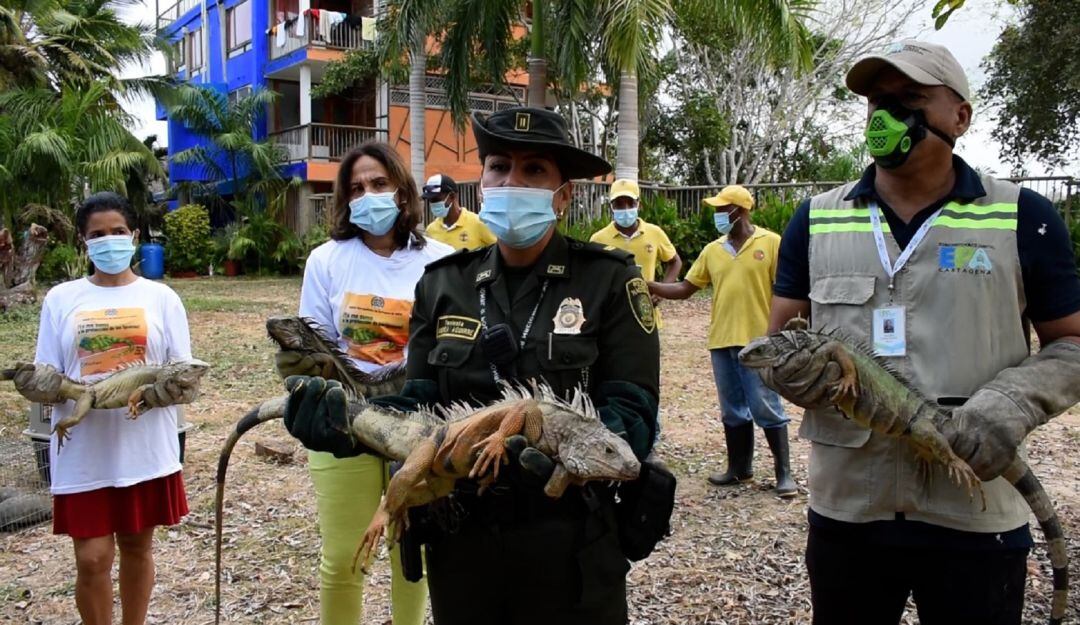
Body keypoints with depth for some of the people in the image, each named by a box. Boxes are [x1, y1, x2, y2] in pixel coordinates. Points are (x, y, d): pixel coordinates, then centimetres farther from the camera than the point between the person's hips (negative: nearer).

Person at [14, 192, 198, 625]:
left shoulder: (161, 297, 2)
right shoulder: (60, 299, 4)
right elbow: (47, 379, 3)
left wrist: (178, 390, -22)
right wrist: (36, 386, -21)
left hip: (146, 449, 0)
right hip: (83, 454, 0)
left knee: (137, 546, 14)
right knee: (92, 558, -1)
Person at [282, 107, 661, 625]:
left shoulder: (609, 280, -7)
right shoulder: (443, 283, 3)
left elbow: (632, 412, -12)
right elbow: (420, 405, 2)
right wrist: (348, 421, -18)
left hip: (569, 545, -3)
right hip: (460, 542, 4)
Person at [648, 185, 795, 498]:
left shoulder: (771, 243, -4)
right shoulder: (712, 250, 10)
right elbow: (685, 288, 12)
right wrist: (649, 286, 0)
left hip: (759, 342, -5)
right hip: (722, 342, 5)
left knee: (767, 408, -1)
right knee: (733, 411, 13)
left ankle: (784, 473, 8)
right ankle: (739, 467, 25)